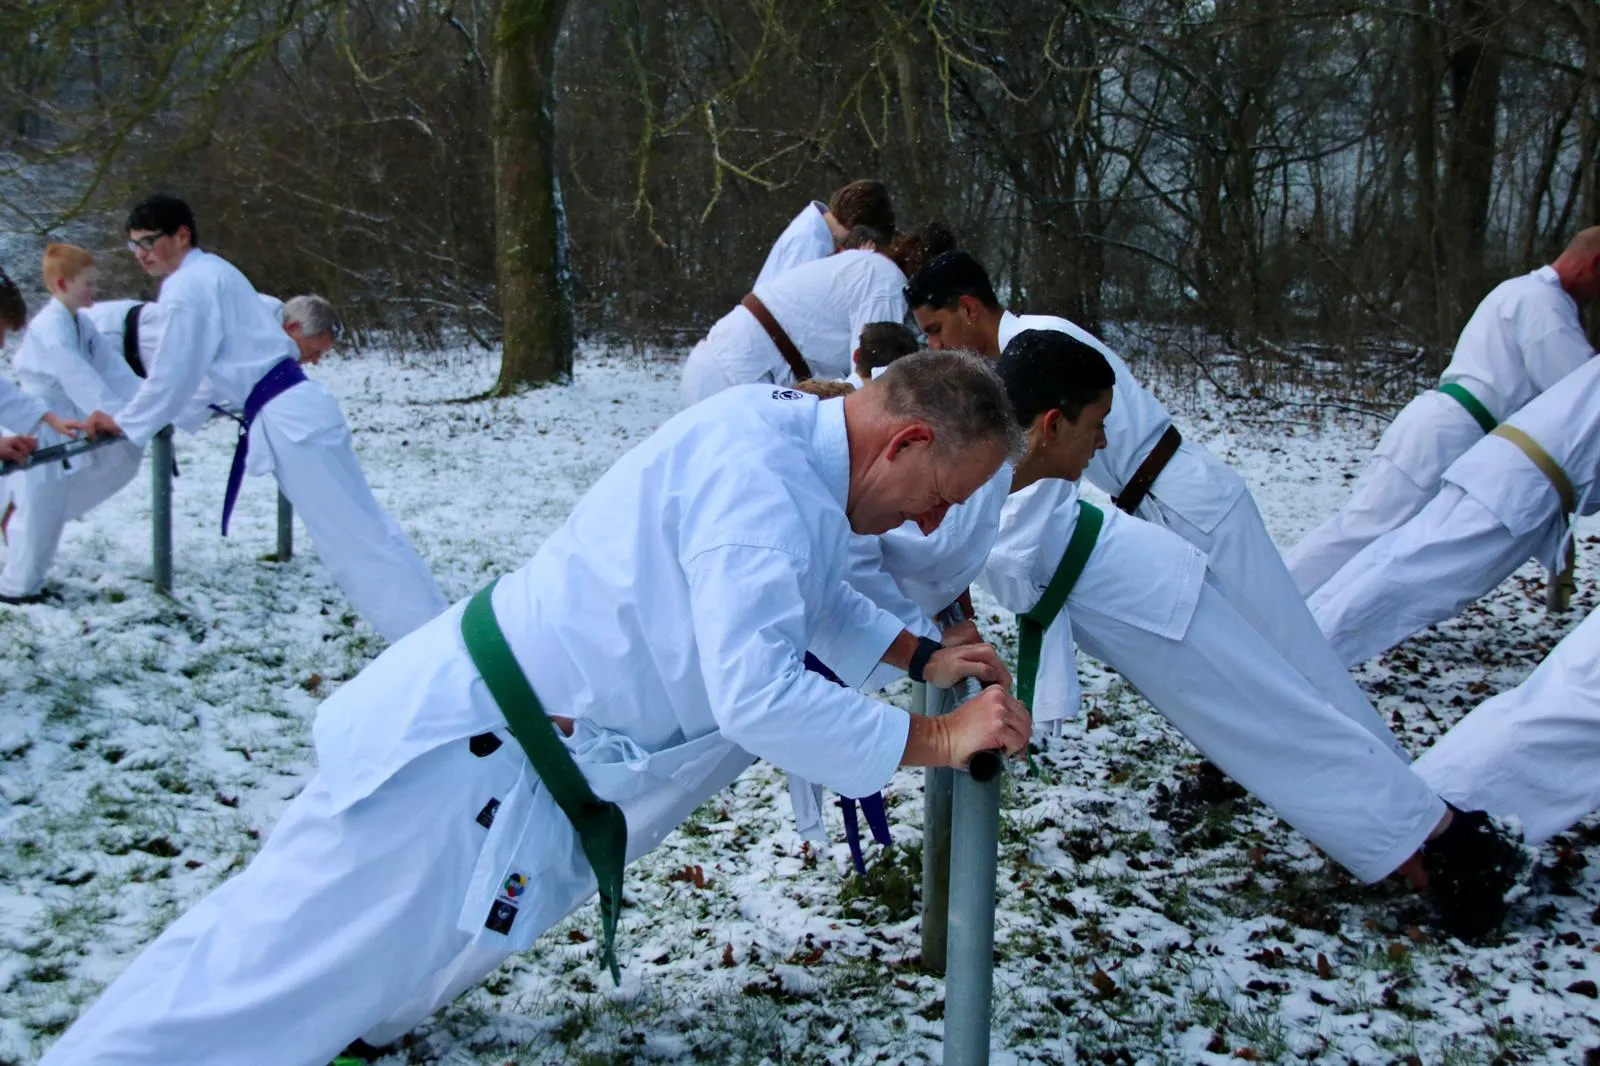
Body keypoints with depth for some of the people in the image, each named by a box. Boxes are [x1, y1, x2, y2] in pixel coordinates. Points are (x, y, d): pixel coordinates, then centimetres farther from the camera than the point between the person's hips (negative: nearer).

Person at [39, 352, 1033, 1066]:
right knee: (273, 982, -1)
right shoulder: (760, 479, -26)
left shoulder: (783, 422, 5)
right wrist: (935, 741, -22)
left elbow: (808, 593, 22)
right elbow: (758, 693, -32)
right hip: (474, 756, -10)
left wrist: (920, 653, 12)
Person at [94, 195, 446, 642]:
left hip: (285, 419, -10)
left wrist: (124, 426, 5)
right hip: (300, 405, 10)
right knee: (365, 526, 12)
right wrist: (137, 420, 29)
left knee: (352, 538, -7)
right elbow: (210, 371, 28)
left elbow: (172, 377, -10)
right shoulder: (211, 272, 20)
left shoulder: (186, 286, -10)